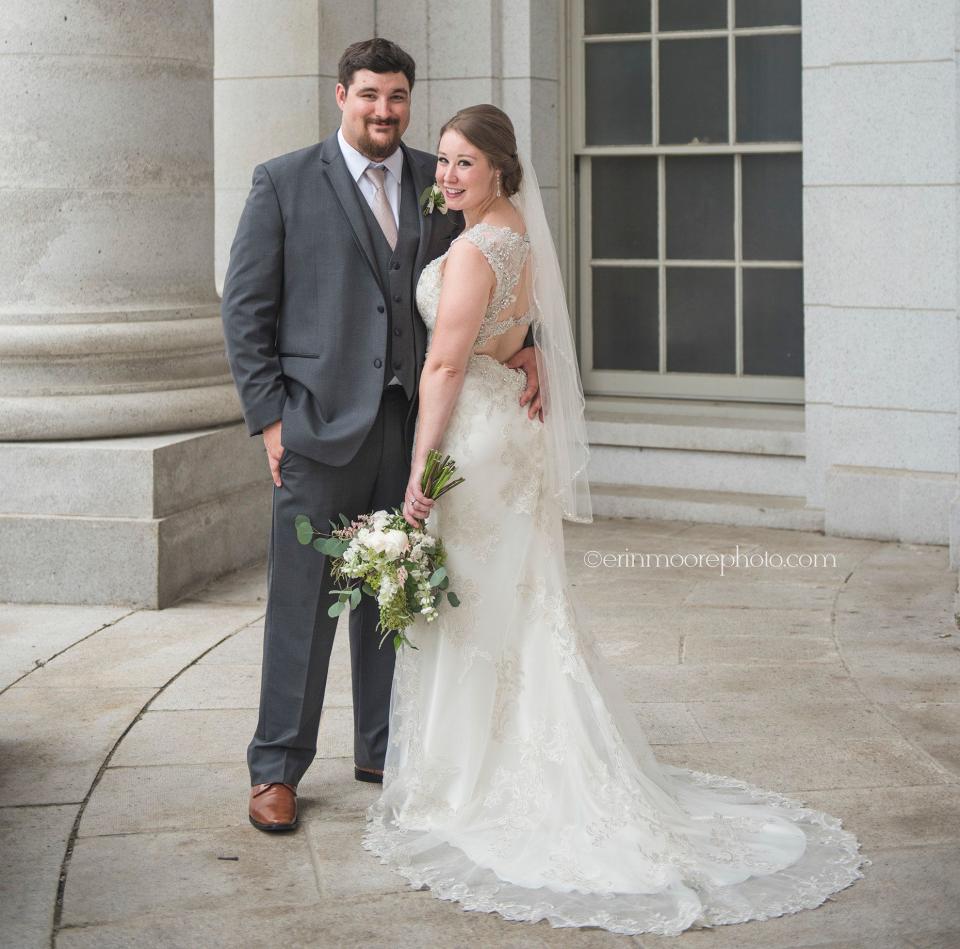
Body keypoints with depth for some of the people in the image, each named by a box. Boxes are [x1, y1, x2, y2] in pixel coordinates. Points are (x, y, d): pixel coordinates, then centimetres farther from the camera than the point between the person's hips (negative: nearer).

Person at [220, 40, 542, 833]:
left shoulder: (440, 185, 9)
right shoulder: (285, 182, -1)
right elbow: (246, 308, -2)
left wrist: (525, 346, -4)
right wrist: (269, 416, -7)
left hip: (412, 425, 4)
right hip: (320, 426, -4)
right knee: (303, 602, 1)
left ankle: (384, 750, 26)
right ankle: (277, 768, 13)